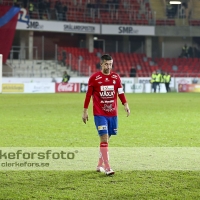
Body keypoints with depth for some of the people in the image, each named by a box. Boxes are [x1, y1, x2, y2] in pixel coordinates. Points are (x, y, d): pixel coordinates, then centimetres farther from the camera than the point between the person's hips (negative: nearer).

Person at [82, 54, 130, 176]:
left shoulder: (116, 77, 5)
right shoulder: (94, 78, -4)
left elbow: (121, 93, 8)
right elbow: (88, 94, 1)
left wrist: (125, 105, -7)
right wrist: (85, 111, 2)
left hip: (113, 113, 4)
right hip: (99, 114, -4)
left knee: (106, 139, 12)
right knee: (104, 138, -12)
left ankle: (100, 165, 27)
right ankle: (107, 168, -14)